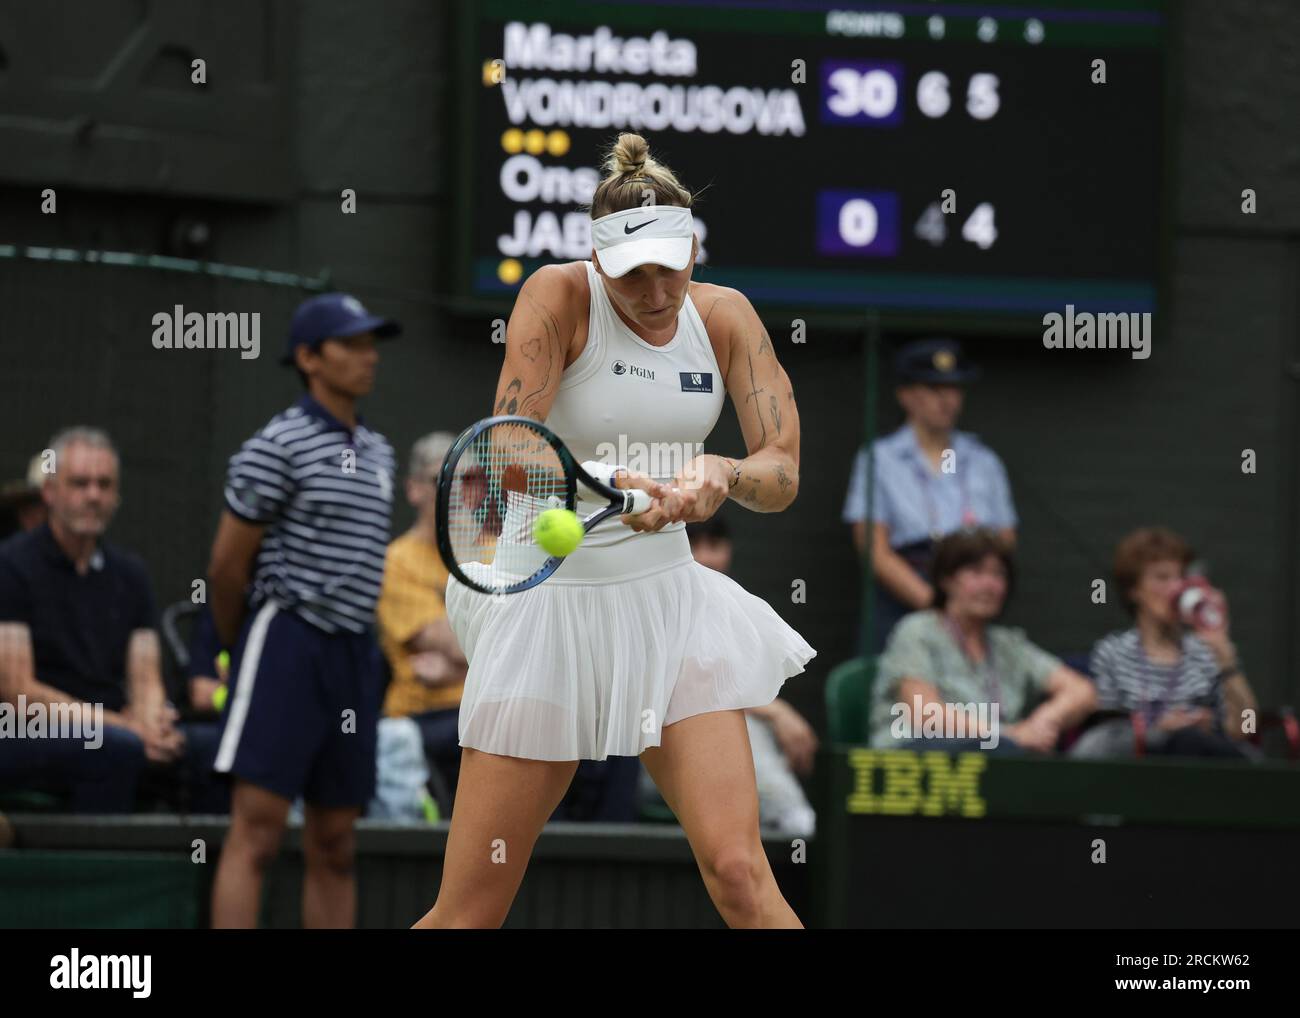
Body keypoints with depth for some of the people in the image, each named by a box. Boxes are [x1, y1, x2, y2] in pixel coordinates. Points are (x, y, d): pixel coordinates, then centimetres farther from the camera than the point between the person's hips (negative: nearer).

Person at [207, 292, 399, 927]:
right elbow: (227, 567, -3)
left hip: (355, 653, 7)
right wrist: (240, 651, 9)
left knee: (334, 846, 8)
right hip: (287, 643, -7)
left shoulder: (377, 452, 16)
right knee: (257, 832, -12)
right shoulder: (278, 447, -7)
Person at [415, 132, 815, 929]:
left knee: (738, 875, -14)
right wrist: (607, 487, -38)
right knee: (469, 913, -4)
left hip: (668, 603, 3)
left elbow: (782, 474, -6)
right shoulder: (559, 297, -11)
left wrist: (723, 474, -28)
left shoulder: (725, 317, 1)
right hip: (548, 603, -3)